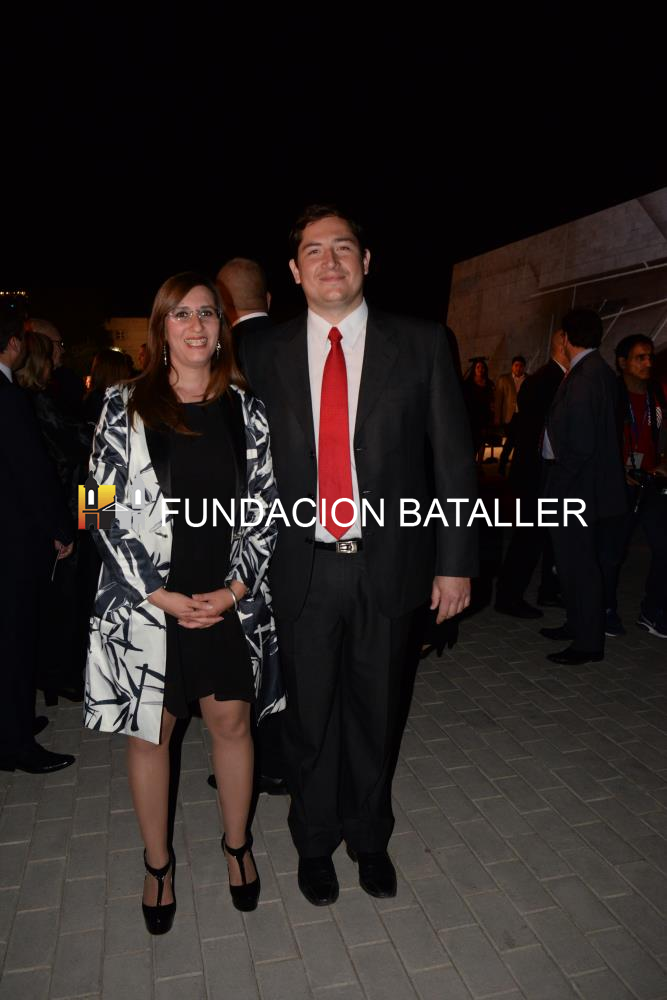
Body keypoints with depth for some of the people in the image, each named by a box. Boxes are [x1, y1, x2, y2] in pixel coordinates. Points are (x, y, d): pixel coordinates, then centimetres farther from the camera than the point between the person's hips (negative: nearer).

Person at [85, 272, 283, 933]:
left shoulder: (244, 408, 3)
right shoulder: (126, 407, -2)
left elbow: (265, 506, 2)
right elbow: (107, 509, -6)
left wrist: (234, 590, -8)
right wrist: (163, 597, -12)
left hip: (229, 600, 2)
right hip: (146, 602, -1)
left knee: (232, 723, 14)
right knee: (149, 731, 12)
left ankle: (237, 845, 38)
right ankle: (157, 864, 35)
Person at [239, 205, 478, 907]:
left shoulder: (420, 344, -1)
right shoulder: (264, 354, 2)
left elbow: (454, 459, 0)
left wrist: (454, 561, -3)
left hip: (388, 565, 0)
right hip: (302, 568, 1)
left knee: (377, 713, 16)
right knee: (310, 716, 15)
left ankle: (370, 837, 43)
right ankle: (315, 844, 41)